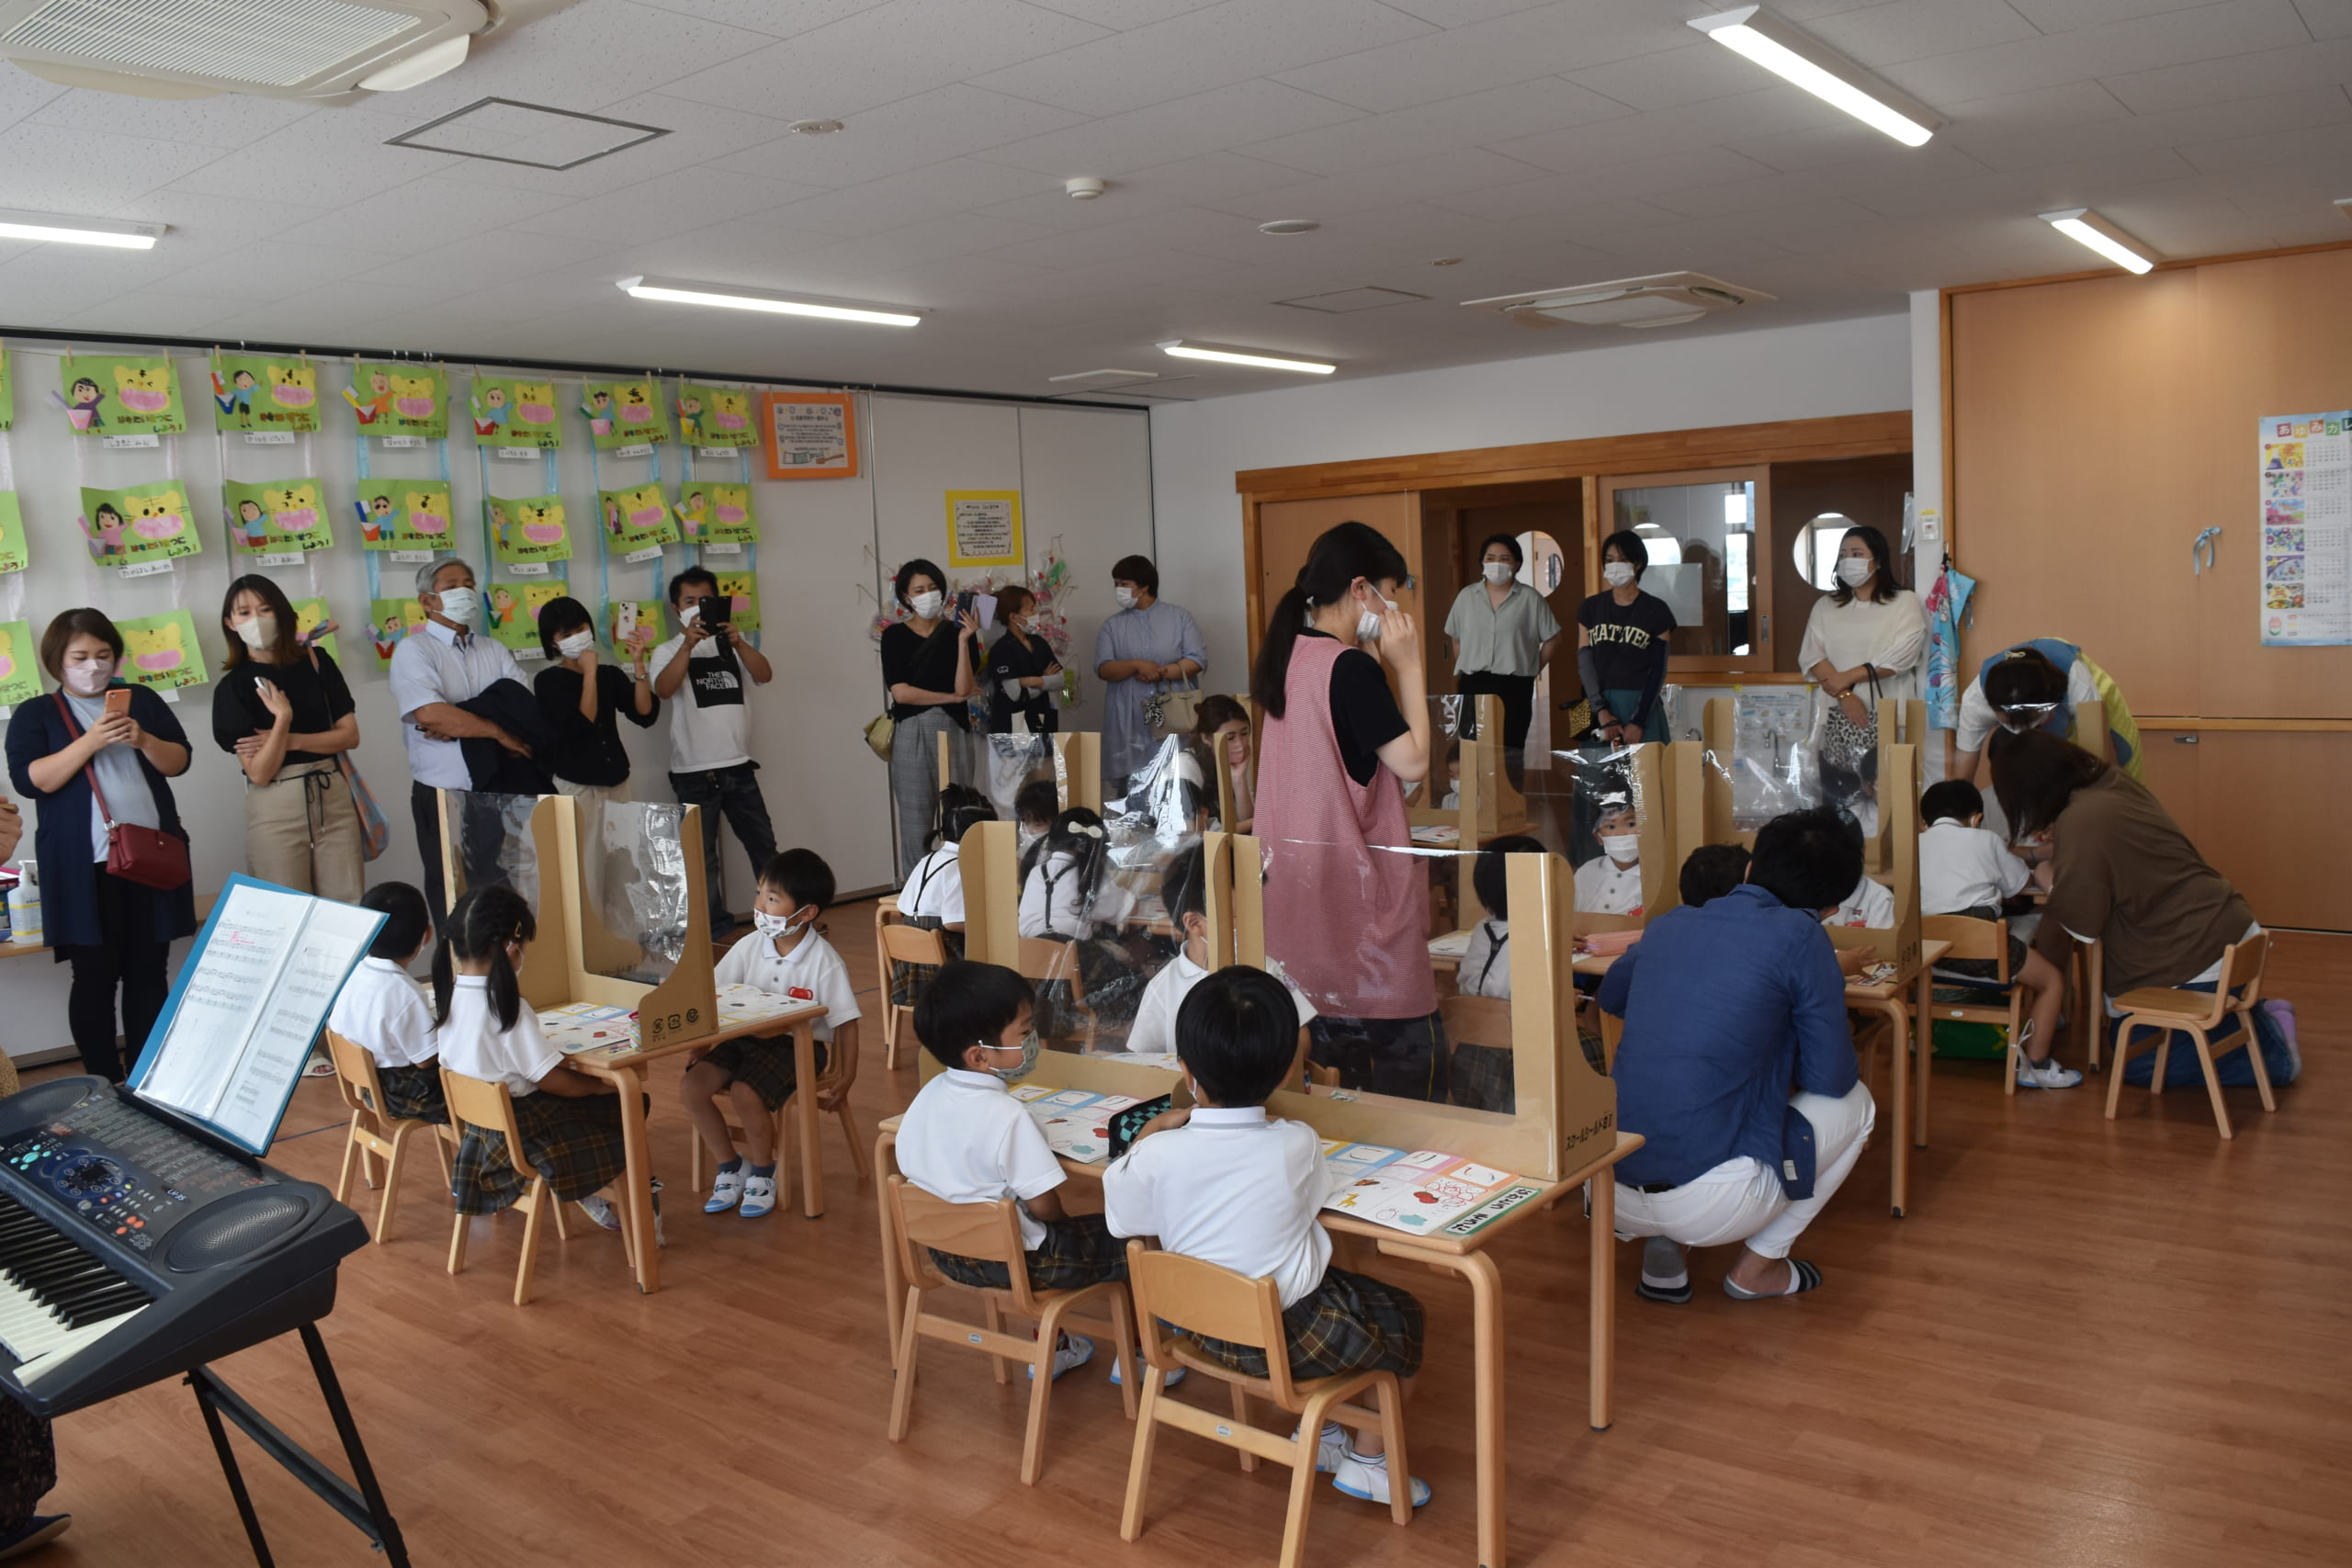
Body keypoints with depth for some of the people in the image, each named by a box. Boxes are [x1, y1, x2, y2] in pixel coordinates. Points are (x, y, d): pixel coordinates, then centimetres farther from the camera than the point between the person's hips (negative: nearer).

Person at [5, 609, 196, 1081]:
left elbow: (179, 760, 7)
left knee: (148, 973, 7)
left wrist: (143, 740, -13)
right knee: (95, 976, -1)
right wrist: (89, 742, -19)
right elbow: (28, 780, -8)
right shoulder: (35, 715, 4)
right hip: (86, 867, -3)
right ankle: (105, 1085, 7)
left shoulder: (143, 700, 12)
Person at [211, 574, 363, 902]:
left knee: (349, 909, 4)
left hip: (334, 798, 2)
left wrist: (291, 741, -11)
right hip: (275, 810, -2)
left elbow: (350, 735, 0)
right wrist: (282, 718, -19)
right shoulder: (232, 686, -3)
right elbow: (259, 773, -10)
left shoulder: (316, 661, 4)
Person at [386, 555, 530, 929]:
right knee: (453, 901, 4)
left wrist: (457, 722, -14)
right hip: (444, 796, -4)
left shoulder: (493, 649, 14)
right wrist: (498, 731, -13)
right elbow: (430, 714, -19)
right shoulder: (414, 649, -3)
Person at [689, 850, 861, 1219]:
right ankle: (730, 1167, 8)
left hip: (799, 1044, -5)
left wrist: (845, 1081, -10)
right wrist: (699, 1045, -1)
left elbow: (846, 1022, -11)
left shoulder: (824, 962, -15)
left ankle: (762, 1174, 1)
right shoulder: (750, 947, -2)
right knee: (694, 1085, -14)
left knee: (745, 1093, -28)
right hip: (746, 1036, 5)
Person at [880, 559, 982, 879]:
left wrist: (963, 640, -13)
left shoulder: (958, 631, 6)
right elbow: (900, 692, -7)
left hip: (952, 730, 1)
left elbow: (964, 688, -5)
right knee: (916, 820, -1)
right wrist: (952, 697, -3)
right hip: (911, 733, -1)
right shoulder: (895, 635, 4)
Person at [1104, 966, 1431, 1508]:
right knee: (1403, 1317, 22)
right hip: (1290, 1337, -4)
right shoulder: (1296, 1144, -23)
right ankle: (1367, 1462, 28)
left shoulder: (1157, 1154, -20)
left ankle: (1314, 1434, 40)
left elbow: (1119, 1214, 0)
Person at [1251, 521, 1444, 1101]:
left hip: (1296, 875, 9)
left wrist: (1389, 666, 10)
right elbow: (1412, 761, -16)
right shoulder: (1352, 667, -17)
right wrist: (1409, 666, -10)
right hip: (1358, 879, -9)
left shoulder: (1286, 657, 9)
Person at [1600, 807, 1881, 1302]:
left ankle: (1661, 1250, 18)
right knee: (1855, 1103, 20)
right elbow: (1831, 1078, 2)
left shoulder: (1670, 923, 12)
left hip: (1615, 1199, 5)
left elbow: (1610, 995, 32)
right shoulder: (1799, 937, -4)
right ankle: (1759, 1266, 19)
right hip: (1712, 1205, -5)